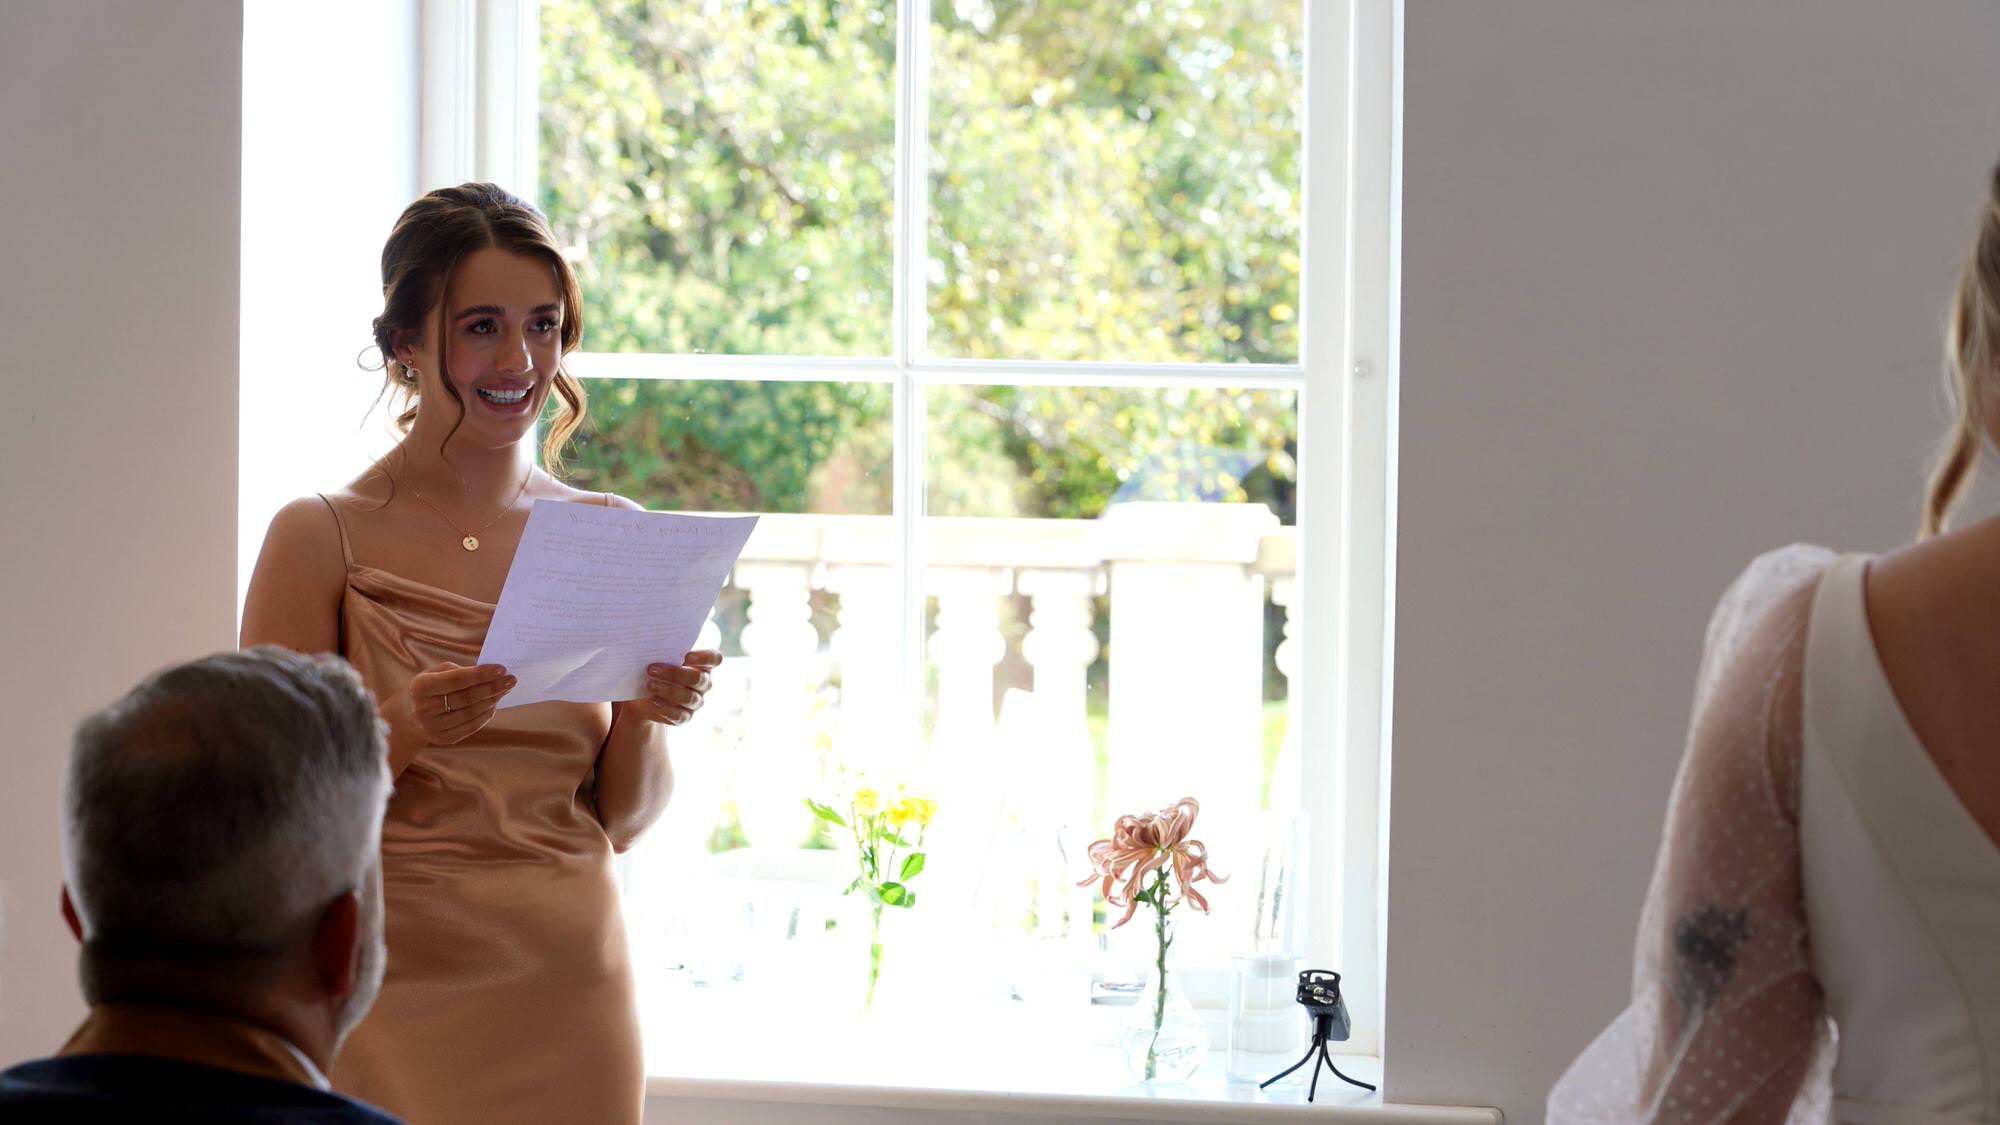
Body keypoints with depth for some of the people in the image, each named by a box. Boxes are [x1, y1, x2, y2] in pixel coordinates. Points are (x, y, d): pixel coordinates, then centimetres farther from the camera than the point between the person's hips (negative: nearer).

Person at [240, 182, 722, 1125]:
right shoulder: (320, 536, -5)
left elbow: (624, 820, 8)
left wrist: (644, 720, -11)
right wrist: (406, 727, -22)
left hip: (573, 986, 3)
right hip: (396, 1001, -3)